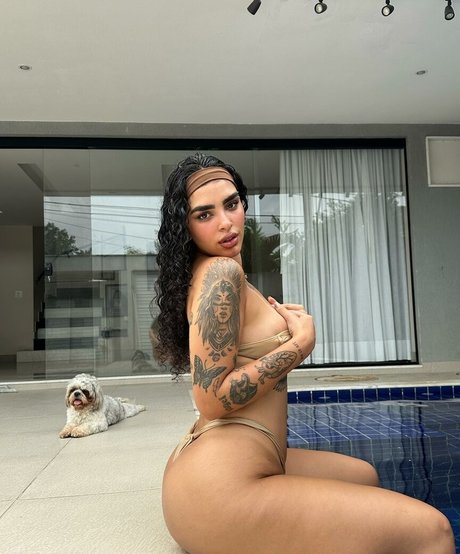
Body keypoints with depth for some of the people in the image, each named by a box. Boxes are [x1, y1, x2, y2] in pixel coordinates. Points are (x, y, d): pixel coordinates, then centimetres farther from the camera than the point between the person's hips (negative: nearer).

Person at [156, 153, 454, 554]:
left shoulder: (204, 273, 16)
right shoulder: (221, 271, -16)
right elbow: (213, 399, -21)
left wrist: (280, 322, 8)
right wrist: (301, 341, -12)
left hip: (219, 465, 11)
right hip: (220, 488, -11)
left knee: (364, 476, 28)